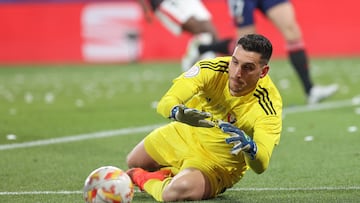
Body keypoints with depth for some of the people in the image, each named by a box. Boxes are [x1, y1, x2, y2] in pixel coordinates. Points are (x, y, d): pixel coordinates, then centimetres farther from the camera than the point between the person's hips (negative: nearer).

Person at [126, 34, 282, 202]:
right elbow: (165, 103, -37)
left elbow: (260, 166, -39)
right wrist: (179, 113, -61)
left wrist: (248, 146, -63)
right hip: (185, 134, 4)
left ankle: (142, 179, 1)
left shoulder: (268, 105, -33)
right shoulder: (211, 69, -28)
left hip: (218, 164, -4)